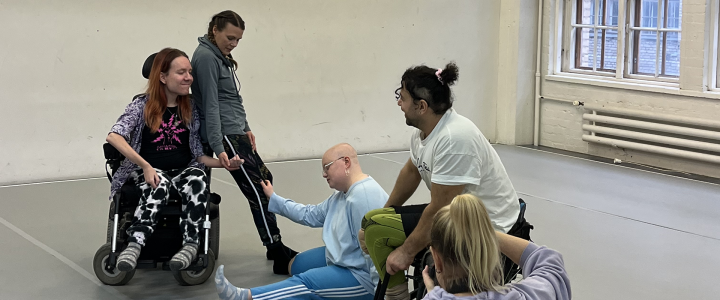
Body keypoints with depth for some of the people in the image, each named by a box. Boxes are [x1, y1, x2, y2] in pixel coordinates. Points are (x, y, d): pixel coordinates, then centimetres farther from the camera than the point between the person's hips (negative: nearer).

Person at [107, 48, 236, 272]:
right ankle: (136, 243, -50)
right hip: (150, 172, -3)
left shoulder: (191, 110, 12)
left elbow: (198, 155, 11)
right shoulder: (143, 105, 0)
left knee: (198, 180, -33)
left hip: (184, 170, 3)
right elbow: (114, 136, -14)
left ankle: (190, 243, -42)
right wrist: (146, 167, -22)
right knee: (159, 186, -38)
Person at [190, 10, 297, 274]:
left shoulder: (221, 56, 15)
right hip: (224, 135, -10)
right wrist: (219, 148, -22)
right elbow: (211, 105, -18)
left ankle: (275, 248, 21)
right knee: (257, 191, -11)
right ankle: (280, 257, -9)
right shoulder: (206, 57, -14)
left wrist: (245, 128, 20)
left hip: (235, 133, 10)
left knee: (264, 179, 14)